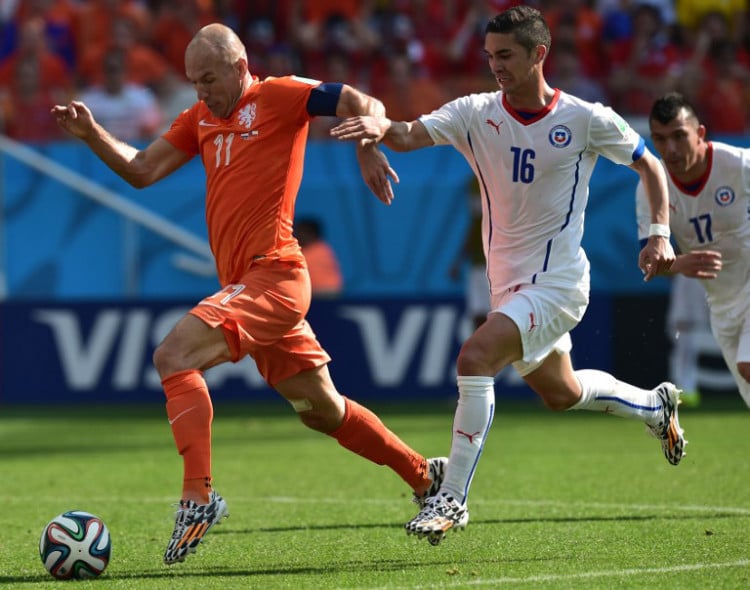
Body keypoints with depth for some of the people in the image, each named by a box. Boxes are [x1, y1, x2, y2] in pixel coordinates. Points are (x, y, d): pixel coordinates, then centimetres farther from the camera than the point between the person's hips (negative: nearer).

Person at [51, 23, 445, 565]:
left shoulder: (279, 96, -5)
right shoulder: (201, 118, 18)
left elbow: (366, 106, -10)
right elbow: (142, 170, 17)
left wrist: (367, 144, -31)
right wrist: (92, 135, 2)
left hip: (272, 275, -9)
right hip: (245, 284, 9)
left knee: (174, 355, -22)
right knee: (322, 410, 15)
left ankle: (199, 496, -25)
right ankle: (425, 475, 29)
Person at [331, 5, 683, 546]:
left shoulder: (586, 120, -10)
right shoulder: (476, 114, -2)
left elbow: (649, 164, 4)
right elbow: (411, 135, -16)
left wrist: (660, 233, -7)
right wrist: (381, 128, -39)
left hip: (556, 280, -6)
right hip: (508, 281, 6)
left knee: (475, 357, -26)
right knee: (559, 393, 23)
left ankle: (453, 497, -19)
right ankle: (655, 405, 51)